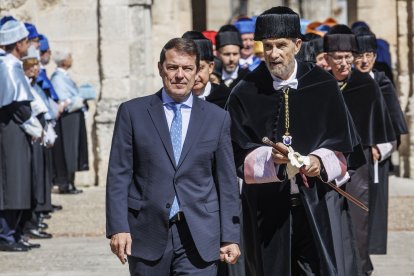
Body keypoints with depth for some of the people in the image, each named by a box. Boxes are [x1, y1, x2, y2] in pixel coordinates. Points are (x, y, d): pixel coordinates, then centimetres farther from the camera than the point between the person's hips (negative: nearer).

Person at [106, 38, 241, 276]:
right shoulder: (133, 112, 5)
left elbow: (227, 182, 8)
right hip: (148, 235, 0)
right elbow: (119, 175, 2)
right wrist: (118, 227, -7)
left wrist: (230, 237, 4)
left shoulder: (217, 118, 8)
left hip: (199, 239, 0)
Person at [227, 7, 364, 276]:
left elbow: (344, 142, 4)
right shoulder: (245, 95, 3)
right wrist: (269, 158, -20)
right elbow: (239, 153, -1)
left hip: (319, 205, 0)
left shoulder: (323, 86, 4)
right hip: (267, 208, 0)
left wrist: (320, 161, -16)